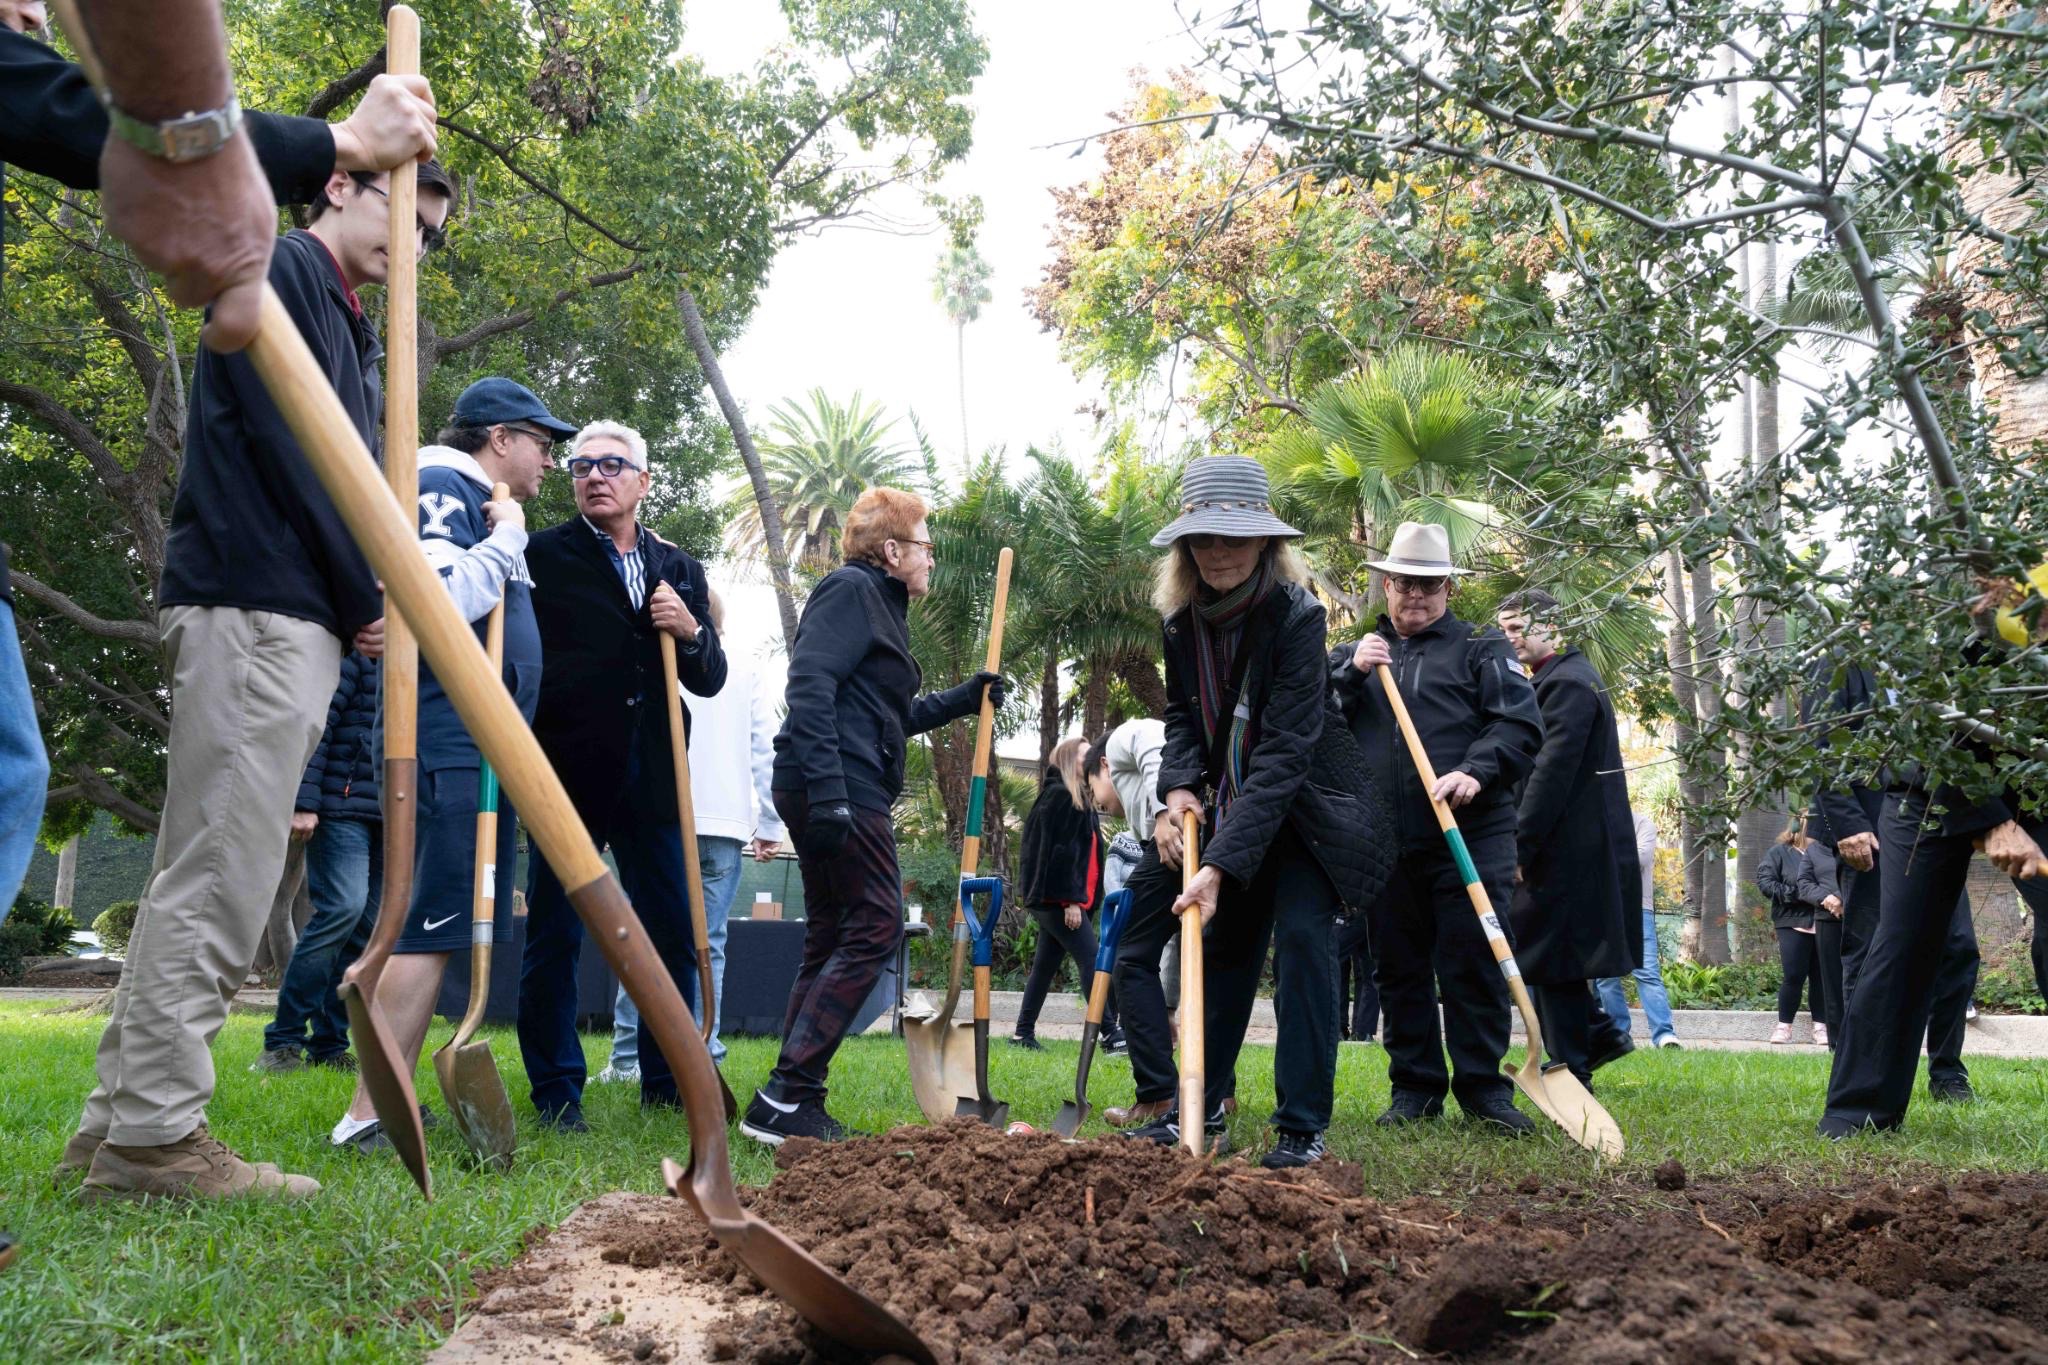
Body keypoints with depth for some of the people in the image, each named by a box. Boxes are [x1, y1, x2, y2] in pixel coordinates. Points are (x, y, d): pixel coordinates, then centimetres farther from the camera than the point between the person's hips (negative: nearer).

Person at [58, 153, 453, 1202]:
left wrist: (366, 602, 5)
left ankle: (119, 1121, 12)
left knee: (205, 872, 8)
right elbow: (284, 444, -11)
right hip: (254, 605, -10)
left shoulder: (350, 329, 27)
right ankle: (153, 1131, -9)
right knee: (219, 874, -11)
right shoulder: (281, 271, 0)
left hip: (297, 620, 10)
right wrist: (366, 598, -9)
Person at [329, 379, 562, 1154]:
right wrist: (504, 542, -11)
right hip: (449, 737, -11)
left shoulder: (482, 505, 25)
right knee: (431, 923, -14)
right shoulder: (439, 487, -5)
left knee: (436, 926, 11)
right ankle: (369, 1115, -15)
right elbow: (439, 600, -22)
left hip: (481, 743, 11)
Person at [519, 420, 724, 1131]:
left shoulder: (680, 571, 16)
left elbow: (710, 679, 14)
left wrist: (692, 633, -5)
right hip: (568, 773, -4)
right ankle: (557, 1091, 14)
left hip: (652, 779, 4)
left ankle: (668, 1084, 21)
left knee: (674, 934, 8)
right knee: (554, 937, 2)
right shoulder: (541, 556, 1)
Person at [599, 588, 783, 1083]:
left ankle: (627, 1059, 2)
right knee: (708, 945, 3)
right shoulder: (745, 674, 10)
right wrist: (771, 825, 10)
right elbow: (766, 752, 7)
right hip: (726, 827, 1)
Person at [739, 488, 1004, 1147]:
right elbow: (809, 687, -19)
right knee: (875, 927, -12)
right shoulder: (850, 589, -6)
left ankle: (797, 1102, 12)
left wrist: (962, 699, 27)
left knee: (830, 939, 9)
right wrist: (827, 791, -27)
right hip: (842, 789, -11)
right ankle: (785, 1096, -13)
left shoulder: (878, 603, 25)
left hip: (843, 794, 11)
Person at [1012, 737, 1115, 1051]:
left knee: (1045, 965, 9)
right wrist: (1070, 900, -21)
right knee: (1091, 959, -12)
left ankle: (1024, 1033, 12)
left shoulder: (1078, 799, 21)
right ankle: (1110, 1032, -13)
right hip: (1057, 897, -10)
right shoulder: (1059, 796, -10)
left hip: (1055, 899, 10)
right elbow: (1057, 850, -17)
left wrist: (1082, 898, 13)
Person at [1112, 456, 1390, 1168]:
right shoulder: (1183, 621, -5)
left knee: (1301, 935, -20)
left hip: (1304, 810, -6)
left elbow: (1283, 752, -31)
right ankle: (1194, 1110, 19)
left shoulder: (1296, 616, -25)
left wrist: (1222, 864, -38)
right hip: (1227, 811, 6)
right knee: (1226, 950, 10)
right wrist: (1178, 787, -14)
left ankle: (1302, 1127, -12)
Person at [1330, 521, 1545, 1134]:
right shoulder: (1355, 654, 19)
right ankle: (1414, 1086, 16)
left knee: (1473, 964, -3)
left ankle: (1483, 1086, 6)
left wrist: (1477, 771, -19)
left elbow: (1521, 724, -3)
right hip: (1384, 843, 4)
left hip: (1470, 836, -3)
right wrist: (1350, 672, -6)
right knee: (1399, 968, 8)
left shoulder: (1482, 649, 8)